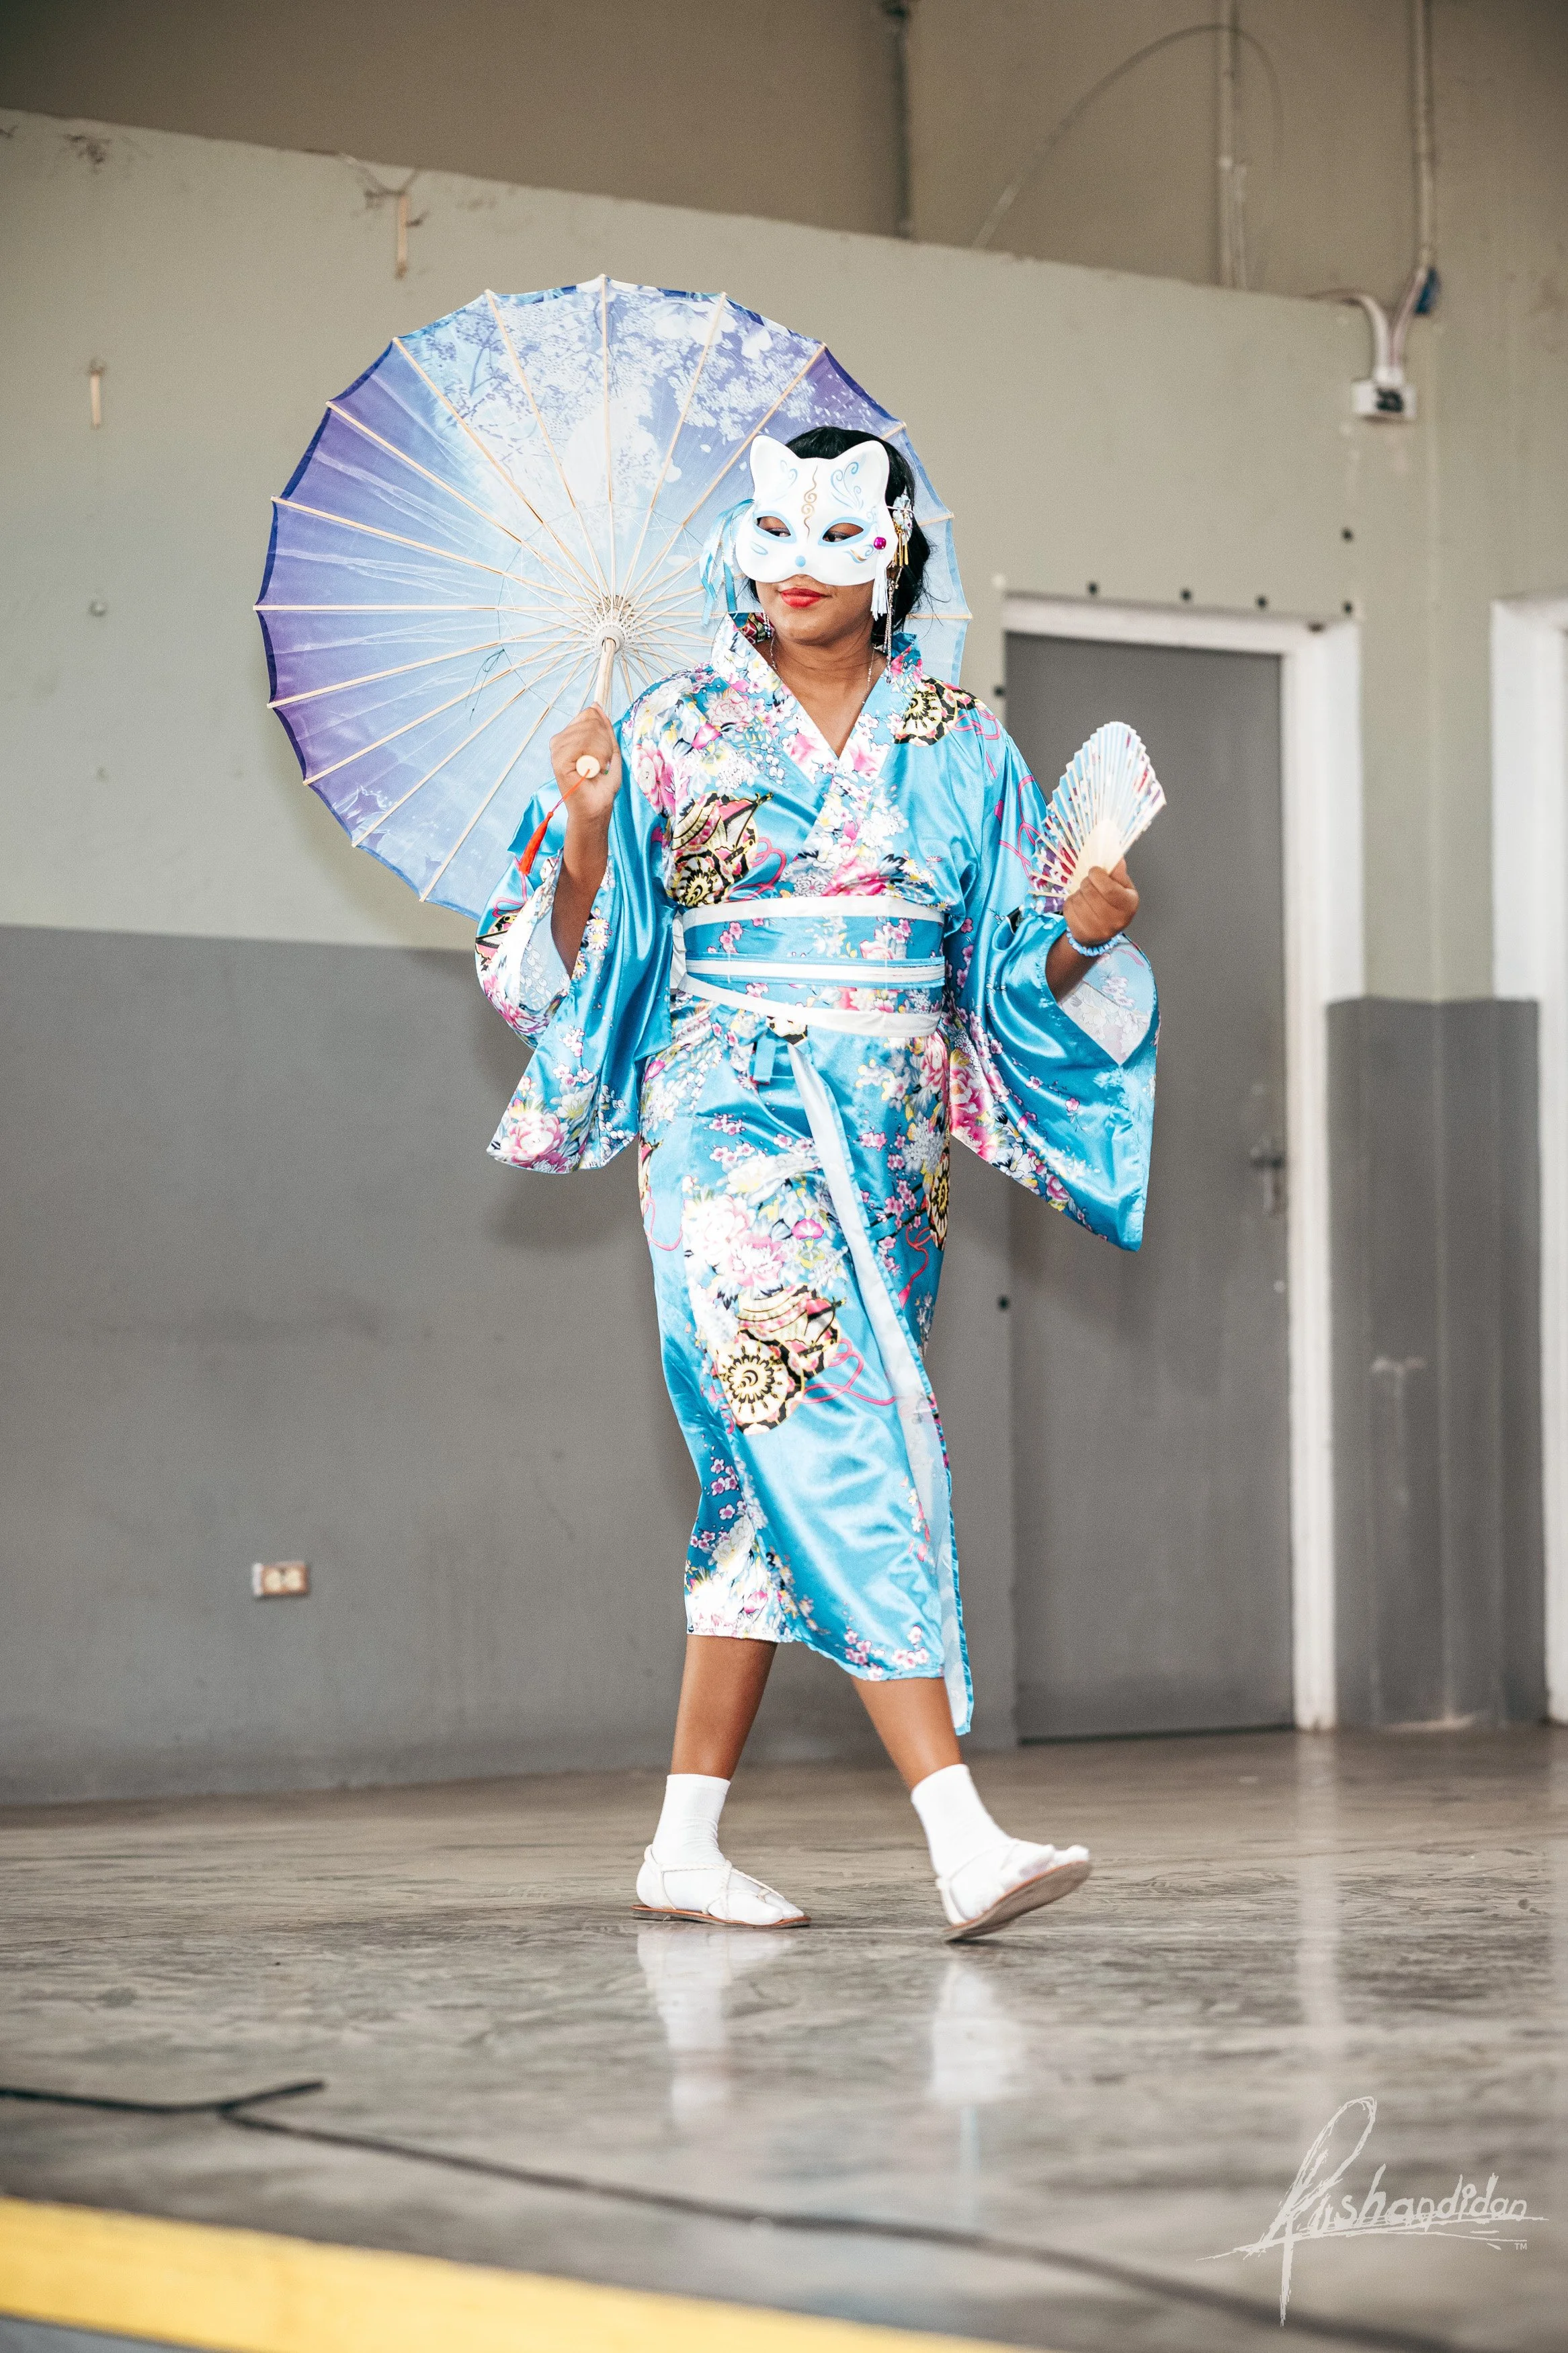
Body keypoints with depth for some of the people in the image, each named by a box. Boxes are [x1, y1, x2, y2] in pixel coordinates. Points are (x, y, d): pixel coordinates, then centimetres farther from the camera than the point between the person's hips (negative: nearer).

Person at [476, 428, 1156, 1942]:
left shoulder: (960, 747, 11)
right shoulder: (674, 733, 2)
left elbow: (1017, 978, 11)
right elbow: (582, 959, 1)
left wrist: (1083, 934, -9)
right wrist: (586, 839, -16)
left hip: (892, 1138, 4)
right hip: (733, 1119, -4)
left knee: (779, 1477, 7)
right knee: (840, 1438, -19)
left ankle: (685, 1844, 16)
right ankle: (961, 1840, -28)